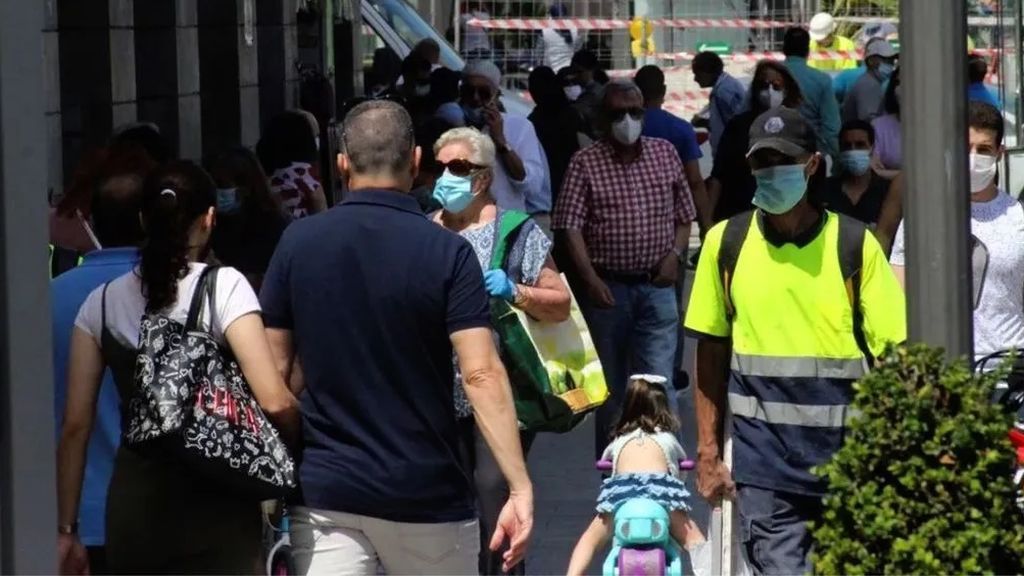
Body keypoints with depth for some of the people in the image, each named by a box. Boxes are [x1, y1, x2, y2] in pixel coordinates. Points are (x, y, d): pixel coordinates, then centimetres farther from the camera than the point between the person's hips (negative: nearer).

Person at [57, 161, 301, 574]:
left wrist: (66, 530, 8)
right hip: (215, 503, -3)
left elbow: (75, 427, 4)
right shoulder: (223, 286, -5)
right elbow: (273, 400, -13)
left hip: (133, 505, 3)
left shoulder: (101, 303, 7)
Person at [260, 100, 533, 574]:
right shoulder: (447, 253, -8)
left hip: (325, 491, 1)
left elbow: (276, 371, 4)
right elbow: (482, 375, -16)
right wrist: (520, 486, -17)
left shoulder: (297, 244, 0)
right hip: (426, 497, -1)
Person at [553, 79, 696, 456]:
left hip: (656, 287, 1)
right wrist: (590, 279, -17)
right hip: (607, 289, -1)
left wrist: (675, 254, -5)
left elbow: (684, 215, 13)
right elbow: (570, 226, -7)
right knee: (610, 386, 9)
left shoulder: (665, 154, 7)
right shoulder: (585, 163, -2)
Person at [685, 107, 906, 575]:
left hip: (846, 457, 0)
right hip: (763, 461, 0)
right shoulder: (726, 242, 5)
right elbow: (711, 353, 10)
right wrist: (708, 454, 7)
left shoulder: (854, 245, 0)